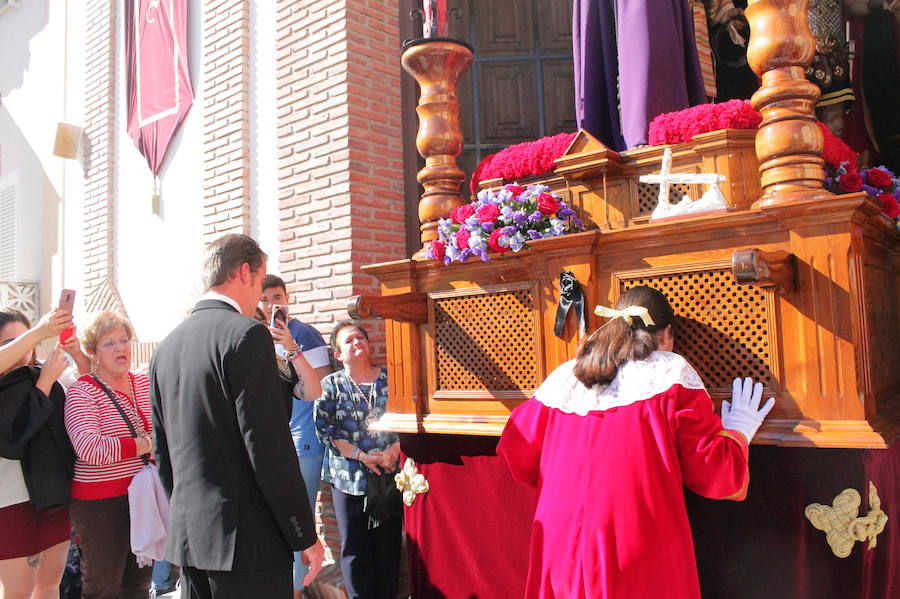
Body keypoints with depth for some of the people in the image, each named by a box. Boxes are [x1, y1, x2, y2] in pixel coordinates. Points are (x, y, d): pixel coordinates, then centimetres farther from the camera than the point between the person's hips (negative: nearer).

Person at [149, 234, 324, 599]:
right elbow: (270, 448, -18)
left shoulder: (166, 346, 10)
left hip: (187, 536, 8)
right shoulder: (247, 335, -14)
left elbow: (163, 451, 16)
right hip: (246, 540, -8)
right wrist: (305, 536, -10)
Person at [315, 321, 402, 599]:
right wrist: (362, 456, -13)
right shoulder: (331, 385, 1)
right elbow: (324, 430, -6)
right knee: (354, 546, 6)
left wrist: (393, 450, -13)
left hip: (390, 474, 1)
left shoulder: (390, 379, 4)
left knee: (388, 543, 7)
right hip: (349, 476, -1)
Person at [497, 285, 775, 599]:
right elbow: (717, 476, -2)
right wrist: (738, 432, 18)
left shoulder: (562, 377, 5)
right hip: (642, 569, -2)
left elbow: (516, 455, 6)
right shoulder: (671, 373, -3)